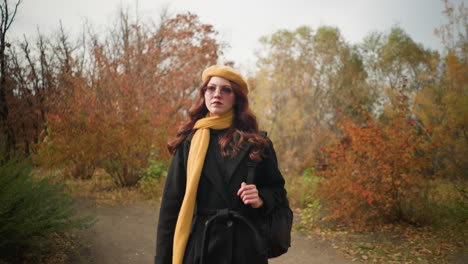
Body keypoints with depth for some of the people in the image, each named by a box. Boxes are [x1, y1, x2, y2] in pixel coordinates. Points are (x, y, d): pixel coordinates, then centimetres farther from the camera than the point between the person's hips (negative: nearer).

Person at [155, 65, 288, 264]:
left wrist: (261, 199, -12)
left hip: (245, 245, 0)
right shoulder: (189, 142, 1)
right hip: (197, 246, 0)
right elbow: (172, 203, 0)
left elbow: (277, 189, 11)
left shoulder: (256, 142, 2)